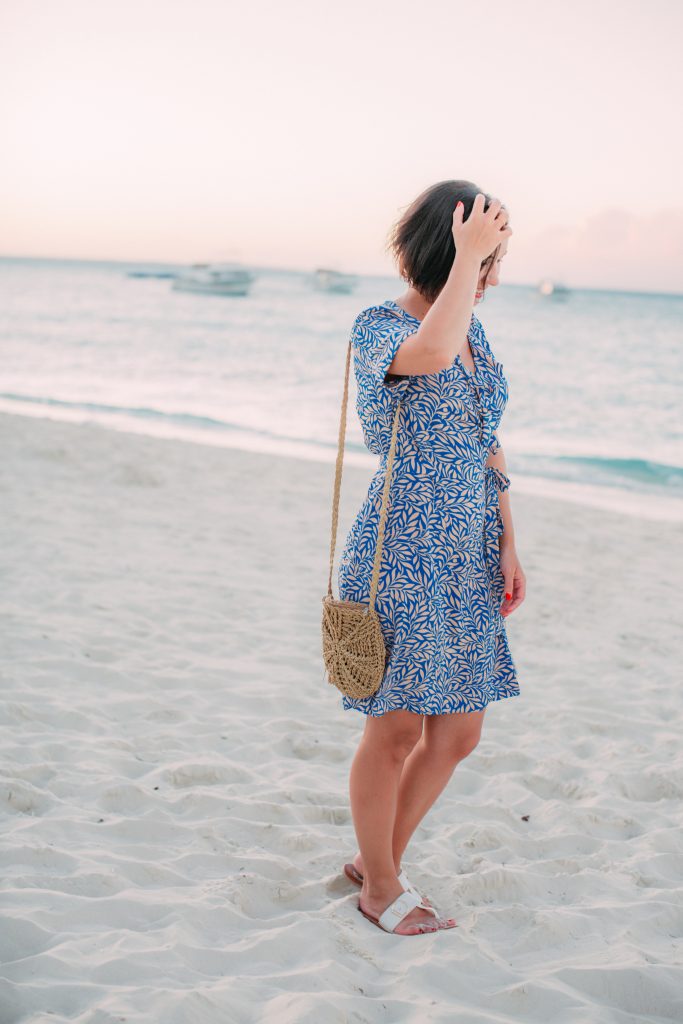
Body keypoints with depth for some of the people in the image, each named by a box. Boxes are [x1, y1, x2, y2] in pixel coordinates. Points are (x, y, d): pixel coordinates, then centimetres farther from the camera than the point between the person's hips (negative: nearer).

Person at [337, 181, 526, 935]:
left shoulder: (473, 328, 13)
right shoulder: (378, 325, -10)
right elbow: (430, 354, -35)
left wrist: (507, 545, 14)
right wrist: (467, 254, -24)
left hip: (466, 559, 8)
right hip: (400, 555, -7)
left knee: (457, 734, 11)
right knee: (397, 731, 3)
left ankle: (377, 859, 31)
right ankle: (379, 885, 24)